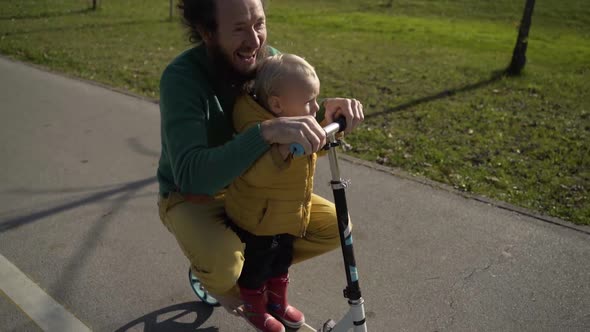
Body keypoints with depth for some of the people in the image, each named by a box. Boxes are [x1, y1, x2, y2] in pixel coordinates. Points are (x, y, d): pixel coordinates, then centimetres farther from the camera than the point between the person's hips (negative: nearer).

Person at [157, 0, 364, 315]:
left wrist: (327, 107, -24)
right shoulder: (181, 77, -30)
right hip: (191, 195, -5)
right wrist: (266, 132, -52)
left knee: (333, 226, -5)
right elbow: (191, 175, -40)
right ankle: (233, 287, 4)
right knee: (219, 264, -36)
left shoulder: (268, 60, -13)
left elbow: (298, 108, 1)